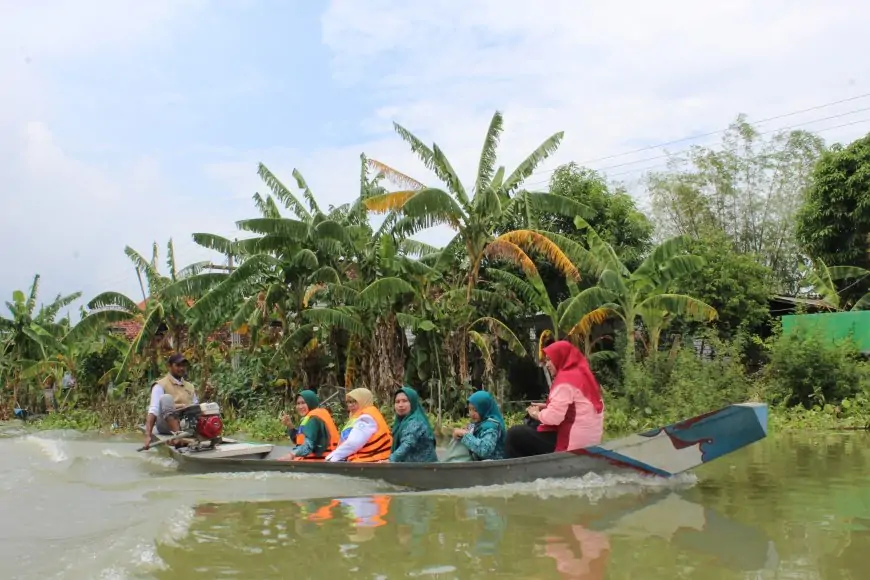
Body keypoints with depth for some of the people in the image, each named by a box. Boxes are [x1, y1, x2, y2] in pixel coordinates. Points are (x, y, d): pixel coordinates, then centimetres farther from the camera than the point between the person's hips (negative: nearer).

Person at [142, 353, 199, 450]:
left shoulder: (190, 387, 20)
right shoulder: (160, 385, 1)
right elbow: (153, 410, -13)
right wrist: (148, 435, -27)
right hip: (167, 425, -5)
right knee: (166, 398, -29)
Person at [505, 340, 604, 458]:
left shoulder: (566, 379, -15)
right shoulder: (583, 375, 13)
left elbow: (553, 417, -21)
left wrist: (536, 414, -1)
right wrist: (547, 407, 11)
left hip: (572, 443, -10)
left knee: (515, 434, -4)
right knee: (531, 428, 25)